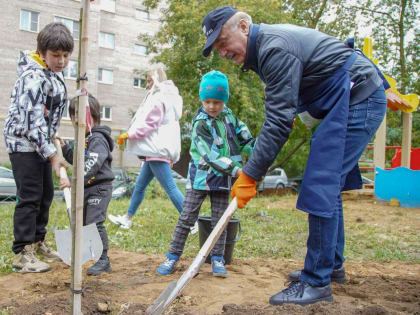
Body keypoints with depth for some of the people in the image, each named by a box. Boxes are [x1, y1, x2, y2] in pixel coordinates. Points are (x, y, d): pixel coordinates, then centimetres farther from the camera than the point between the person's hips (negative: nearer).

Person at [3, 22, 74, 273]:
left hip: (41, 141, 9)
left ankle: (38, 242, 29)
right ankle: (22, 254, 0)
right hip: (23, 142, -9)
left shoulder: (54, 72, 5)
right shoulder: (34, 77, -23)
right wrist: (52, 156, -26)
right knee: (30, 196, -8)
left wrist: (52, 138, 16)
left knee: (46, 194, 14)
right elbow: (33, 122, -26)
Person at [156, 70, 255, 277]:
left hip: (223, 178, 5)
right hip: (201, 177, -4)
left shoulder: (229, 115, 3)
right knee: (187, 218, 1)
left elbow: (243, 139, 13)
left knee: (219, 220, 9)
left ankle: (217, 259, 18)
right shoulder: (200, 123, -15)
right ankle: (173, 256, 11)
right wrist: (235, 170, -31)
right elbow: (210, 155, -25)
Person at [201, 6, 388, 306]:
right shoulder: (264, 47, 10)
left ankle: (317, 282, -5)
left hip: (358, 98, -11)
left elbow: (279, 122, -26)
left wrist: (250, 175, -23)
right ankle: (332, 266, 26)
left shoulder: (274, 48, -23)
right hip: (346, 101, 11)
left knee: (321, 188, -14)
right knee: (327, 185, 13)